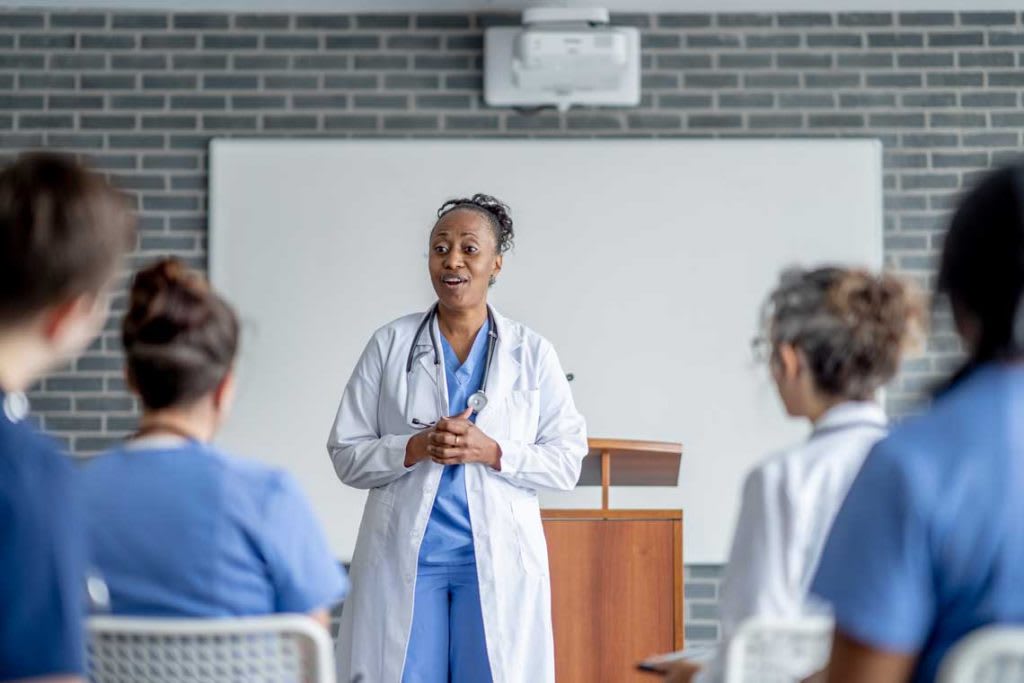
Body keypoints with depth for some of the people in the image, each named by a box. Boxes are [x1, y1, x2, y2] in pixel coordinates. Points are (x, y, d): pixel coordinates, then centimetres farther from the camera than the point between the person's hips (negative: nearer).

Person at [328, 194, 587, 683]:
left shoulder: (532, 353, 5)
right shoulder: (389, 345, 6)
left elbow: (566, 459, 2)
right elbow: (346, 454, 4)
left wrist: (492, 452, -13)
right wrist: (415, 448, -13)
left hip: (499, 560, 0)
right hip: (403, 556, 0)